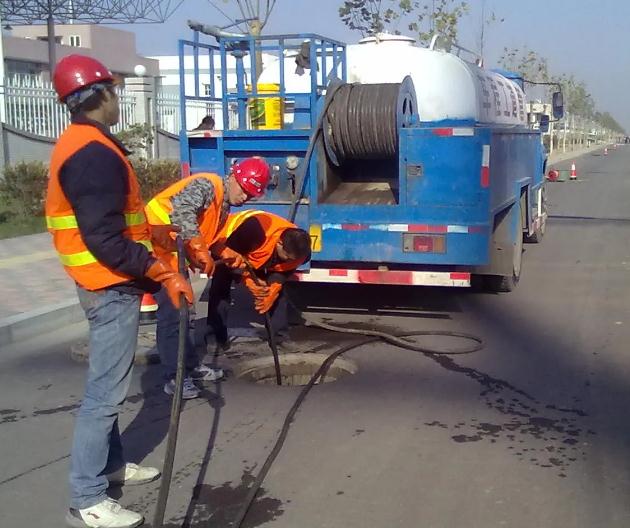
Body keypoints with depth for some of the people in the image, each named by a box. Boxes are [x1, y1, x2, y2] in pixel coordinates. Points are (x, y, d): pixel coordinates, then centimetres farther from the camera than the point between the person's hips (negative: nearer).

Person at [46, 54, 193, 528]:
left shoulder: (80, 144, 11)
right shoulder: (94, 153, -22)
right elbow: (105, 240, -27)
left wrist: (149, 266, 19)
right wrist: (164, 274, -24)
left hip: (107, 283, 11)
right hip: (112, 286, -11)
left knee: (108, 383, 20)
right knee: (106, 389, -5)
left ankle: (110, 463, 34)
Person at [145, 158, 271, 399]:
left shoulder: (224, 206, 11)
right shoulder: (207, 185, -19)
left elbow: (208, 236, 16)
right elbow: (182, 213, -36)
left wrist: (229, 254, 1)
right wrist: (200, 250, -38)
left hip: (176, 254, 10)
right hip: (159, 249, -10)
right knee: (171, 313, -8)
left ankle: (191, 366, 30)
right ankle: (174, 378, -1)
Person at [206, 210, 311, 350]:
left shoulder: (296, 249, -28)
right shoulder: (255, 229, -46)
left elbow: (283, 271, -14)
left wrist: (272, 291, -32)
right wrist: (249, 280, -40)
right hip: (228, 247, -5)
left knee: (279, 292, -6)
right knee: (221, 288, -19)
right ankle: (216, 336, -9)